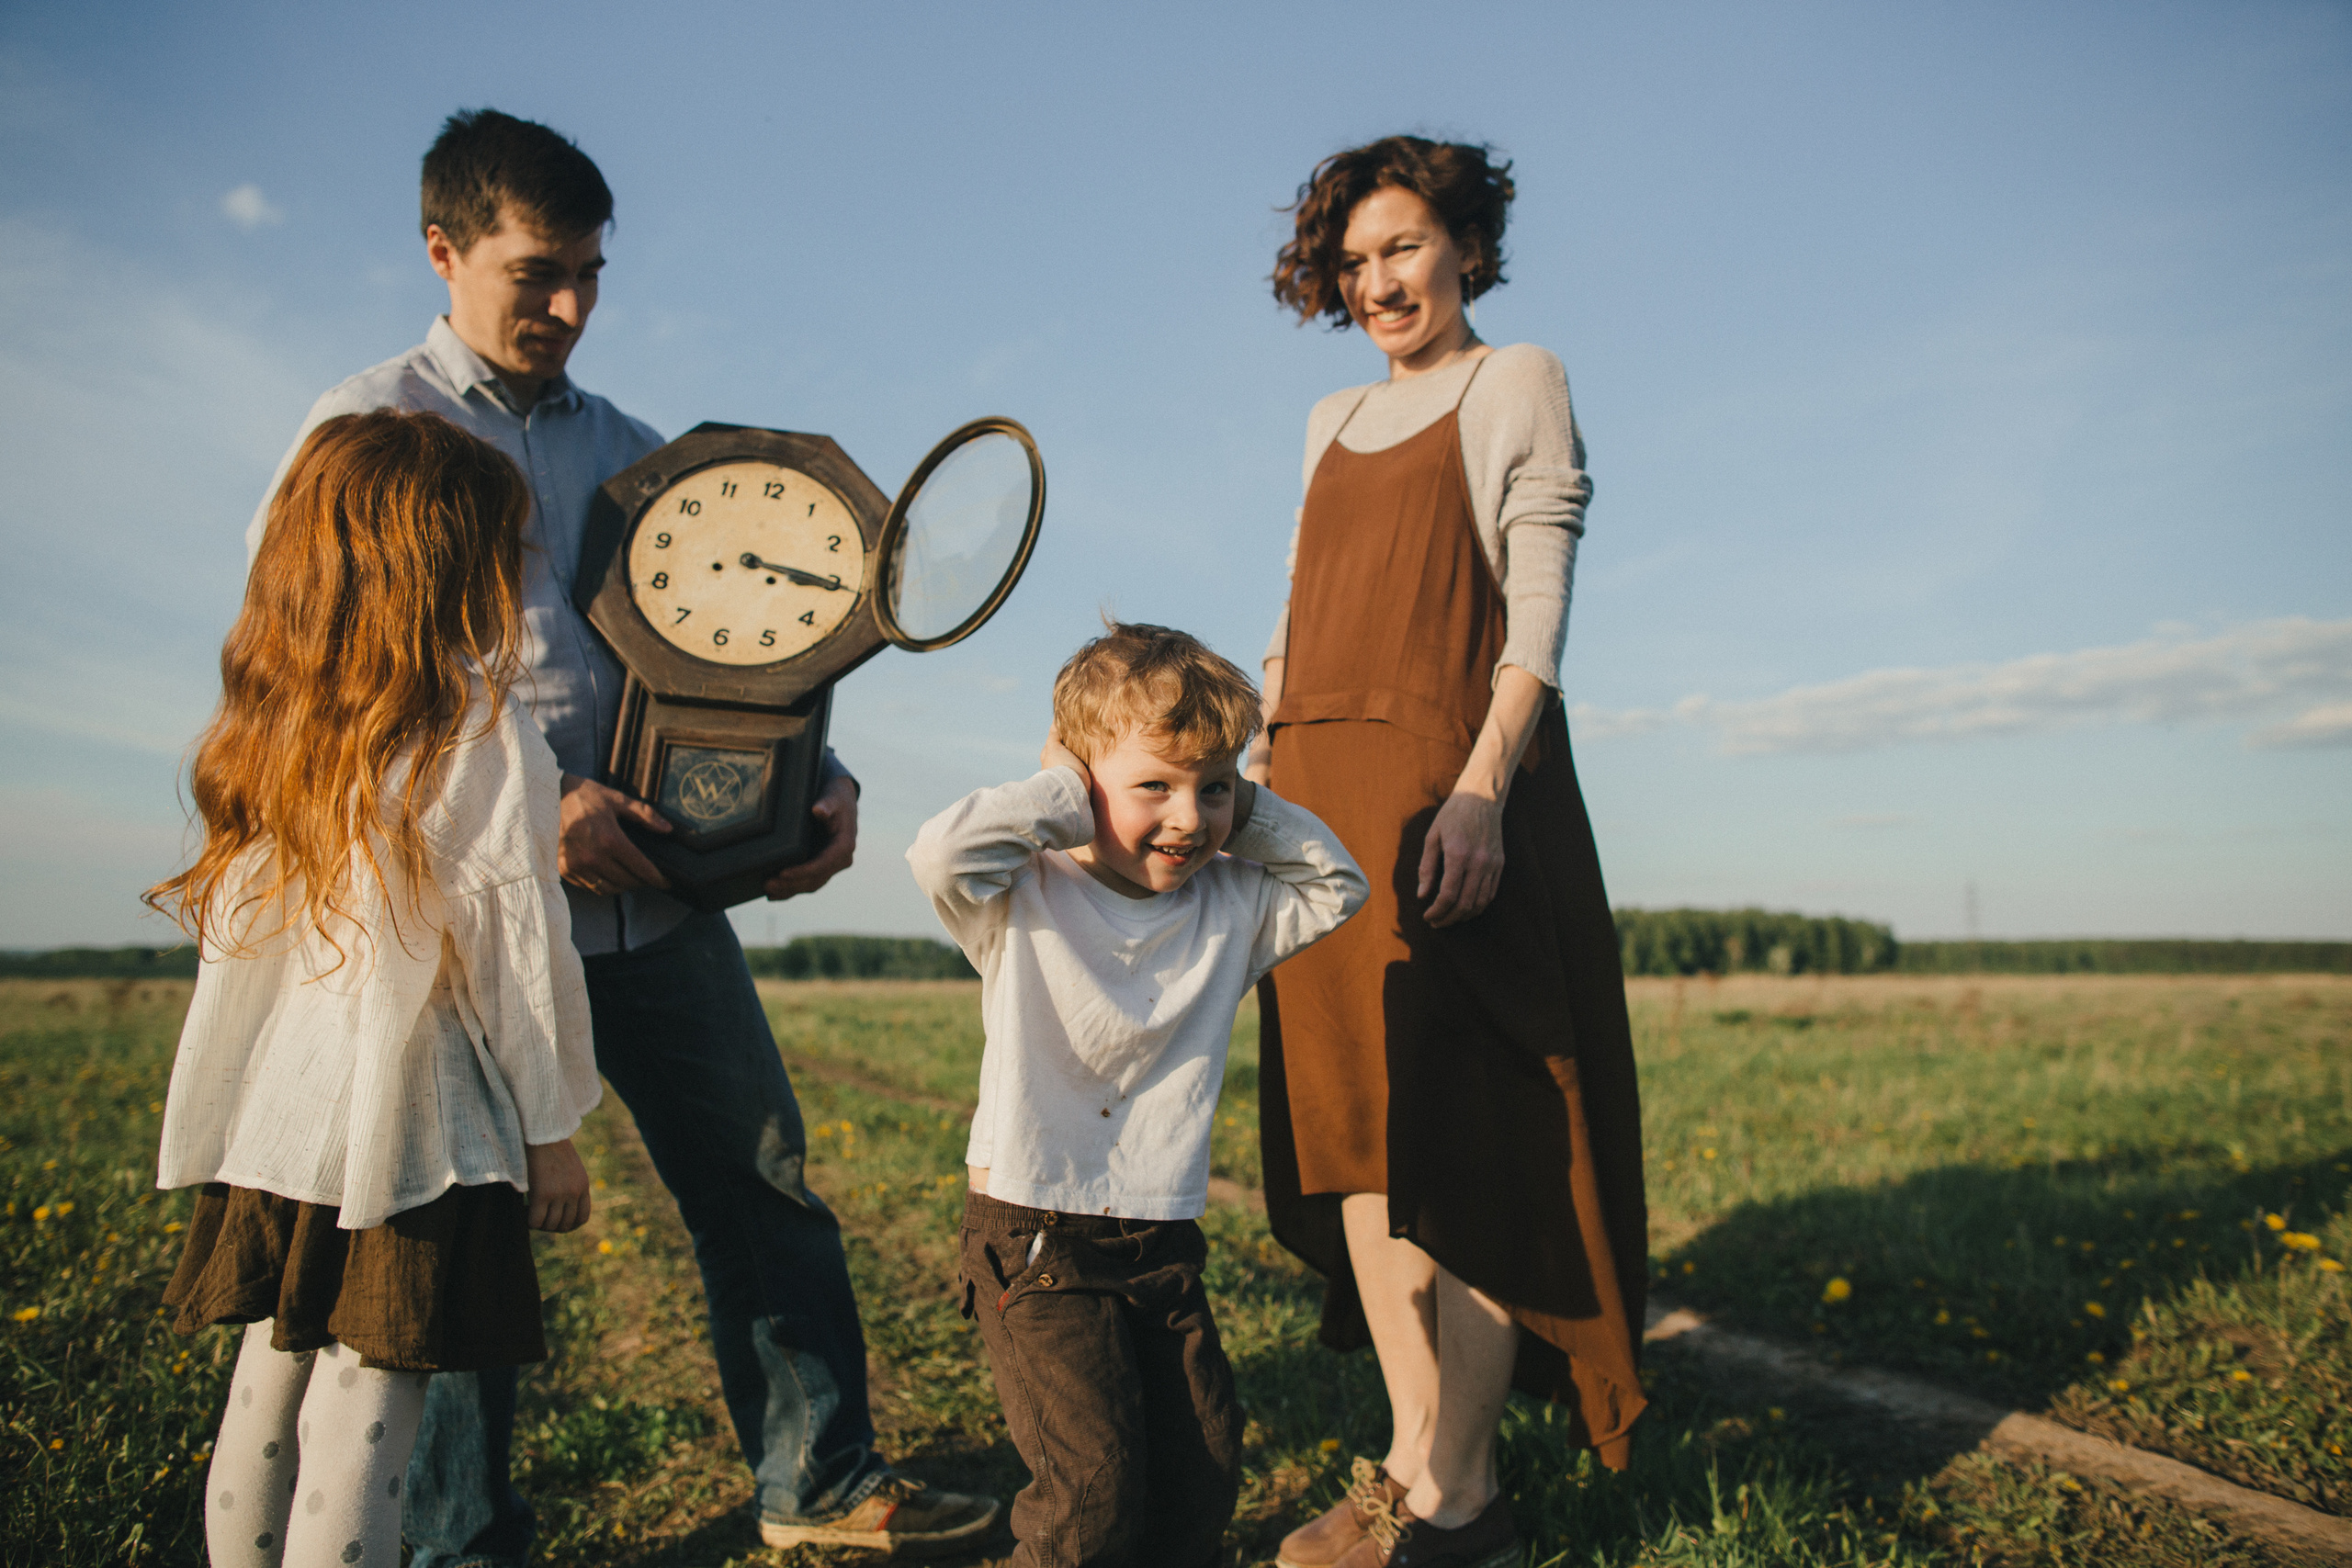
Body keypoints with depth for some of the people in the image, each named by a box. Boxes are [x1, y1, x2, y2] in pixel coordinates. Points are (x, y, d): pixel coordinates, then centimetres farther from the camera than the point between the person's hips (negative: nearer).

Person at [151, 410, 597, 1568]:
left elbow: (231, 929, 12)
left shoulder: (266, 733, 5)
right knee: (361, 1422, 0)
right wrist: (553, 1128, -2)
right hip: (416, 1130, -6)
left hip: (273, 1126, 7)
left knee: (267, 1391, 18)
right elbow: (516, 948, -11)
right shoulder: (484, 742, -14)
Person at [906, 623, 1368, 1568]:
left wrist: (1246, 814, -2)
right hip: (1034, 1247, -5)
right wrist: (1063, 799, -16)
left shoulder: (1229, 908, 5)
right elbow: (942, 852, -26)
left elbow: (1338, 885, 7)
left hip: (1164, 1249, 5)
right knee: (1097, 1481, -11)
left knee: (1204, 1465, 4)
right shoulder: (1027, 902, -8)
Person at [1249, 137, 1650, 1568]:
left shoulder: (1518, 380, 6)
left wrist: (1482, 784, -20)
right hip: (1321, 790, 7)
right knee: (1358, 1128, 5)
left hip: (1446, 782, -6)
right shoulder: (1334, 420, 24)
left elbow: (1538, 607, -6)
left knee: (1456, 1132, -7)